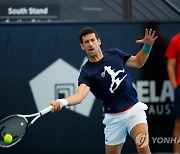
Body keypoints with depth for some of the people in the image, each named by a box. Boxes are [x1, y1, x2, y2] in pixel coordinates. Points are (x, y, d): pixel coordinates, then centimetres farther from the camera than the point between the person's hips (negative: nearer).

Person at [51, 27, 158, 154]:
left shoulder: (114, 54, 3)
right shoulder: (87, 72, -10)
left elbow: (138, 62, 19)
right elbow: (80, 94, -27)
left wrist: (147, 45, 2)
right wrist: (62, 102, -48)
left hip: (134, 109, 1)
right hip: (114, 117, -1)